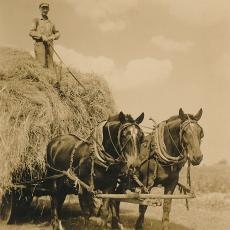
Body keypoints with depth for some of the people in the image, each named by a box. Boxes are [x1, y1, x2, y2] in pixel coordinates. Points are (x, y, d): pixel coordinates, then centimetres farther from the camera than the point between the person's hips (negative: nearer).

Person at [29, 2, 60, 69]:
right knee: (41, 65, -15)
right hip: (39, 44, -4)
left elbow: (57, 33, 23)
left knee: (50, 64, -2)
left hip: (49, 46, 4)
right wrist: (42, 36, -15)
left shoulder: (50, 23, 19)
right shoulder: (36, 20, 9)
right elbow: (31, 32, -1)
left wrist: (52, 37, 0)